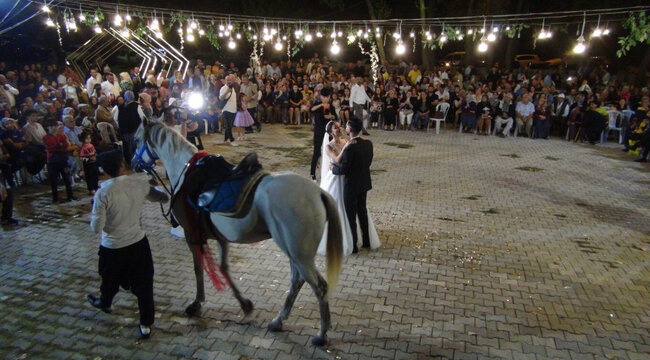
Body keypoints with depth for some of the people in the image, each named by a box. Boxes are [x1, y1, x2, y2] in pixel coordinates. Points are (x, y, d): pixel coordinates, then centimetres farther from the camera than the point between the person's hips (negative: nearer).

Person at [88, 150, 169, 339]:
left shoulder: (103, 193, -22)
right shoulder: (140, 183, -12)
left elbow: (96, 227, -16)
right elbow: (159, 197, 6)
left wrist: (96, 207, 0)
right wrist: (166, 196, 28)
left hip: (112, 247, -1)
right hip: (138, 243, 1)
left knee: (111, 280, 27)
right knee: (143, 284, 12)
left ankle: (105, 302, 57)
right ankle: (146, 324, 20)